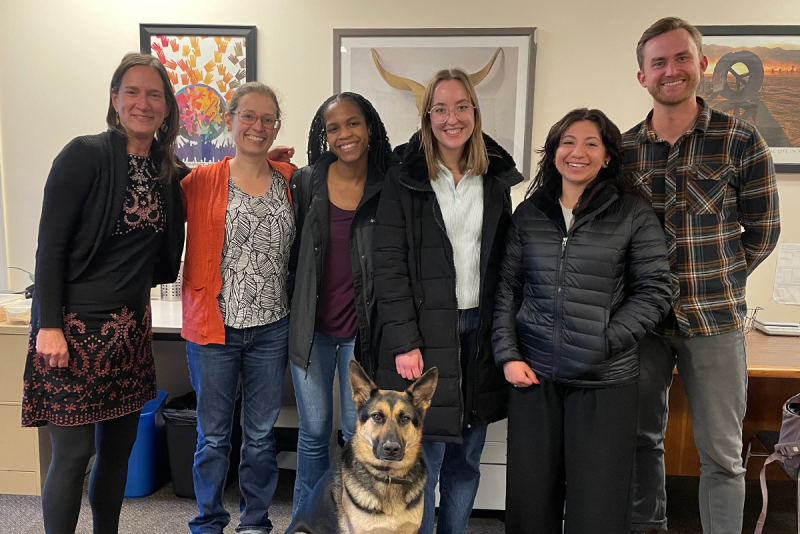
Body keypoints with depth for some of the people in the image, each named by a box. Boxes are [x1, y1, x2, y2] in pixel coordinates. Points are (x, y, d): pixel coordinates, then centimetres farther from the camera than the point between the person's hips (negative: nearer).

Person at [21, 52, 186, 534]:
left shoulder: (170, 173, 7)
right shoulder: (84, 156, -9)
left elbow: (162, 254, 14)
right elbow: (50, 245, -10)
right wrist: (49, 326, -16)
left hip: (131, 327, 6)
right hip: (77, 325, -5)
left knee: (119, 448, 14)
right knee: (73, 453, 0)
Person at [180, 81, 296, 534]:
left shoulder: (291, 180, 4)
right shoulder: (202, 182, -1)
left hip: (271, 328, 2)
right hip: (214, 327, -1)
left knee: (262, 434, 14)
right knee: (213, 436, 11)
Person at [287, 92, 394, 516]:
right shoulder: (304, 182, -2)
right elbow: (291, 250, 6)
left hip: (362, 329, -1)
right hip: (310, 325, 1)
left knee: (358, 431, 11)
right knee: (314, 432, 13)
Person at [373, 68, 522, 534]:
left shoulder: (496, 179, 9)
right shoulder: (405, 179, -3)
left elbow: (504, 262, 10)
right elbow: (389, 263, -7)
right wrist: (404, 341, -13)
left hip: (480, 331, 4)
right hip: (424, 333, -4)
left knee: (466, 460, 14)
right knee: (423, 460, 2)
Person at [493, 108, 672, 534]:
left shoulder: (634, 215, 0)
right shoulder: (529, 213, 8)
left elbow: (653, 291, -1)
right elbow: (507, 288, 8)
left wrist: (604, 342, -12)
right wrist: (508, 354, -2)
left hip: (605, 380, -2)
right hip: (533, 375, 2)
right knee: (529, 500, 12)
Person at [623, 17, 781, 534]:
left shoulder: (742, 141, -4)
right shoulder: (623, 149, 3)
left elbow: (763, 232, 3)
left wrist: (714, 279, 1)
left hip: (715, 320, -2)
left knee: (722, 453, 8)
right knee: (643, 438, 14)